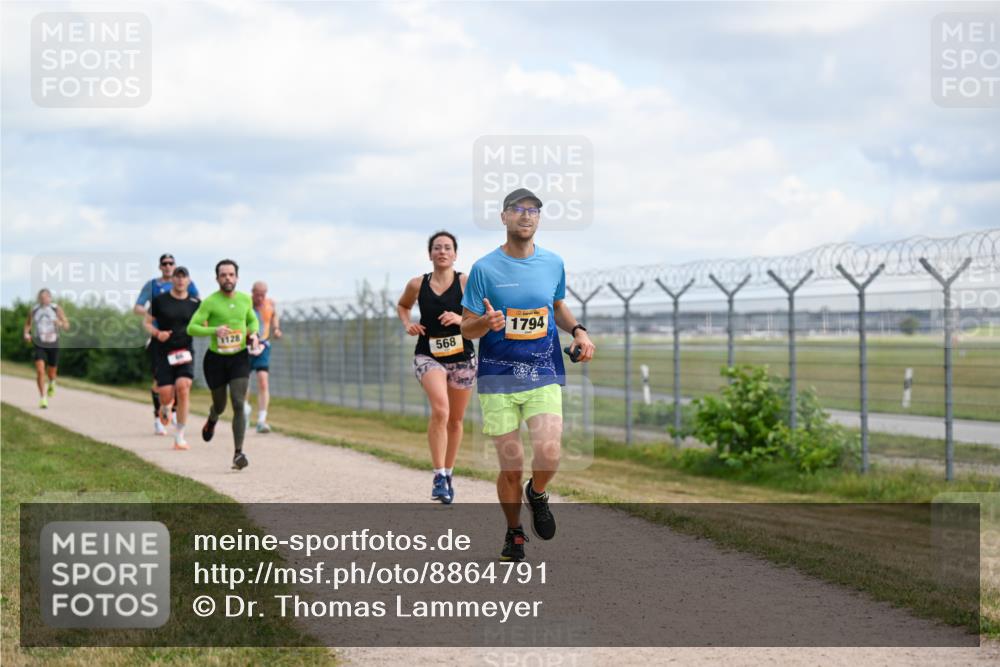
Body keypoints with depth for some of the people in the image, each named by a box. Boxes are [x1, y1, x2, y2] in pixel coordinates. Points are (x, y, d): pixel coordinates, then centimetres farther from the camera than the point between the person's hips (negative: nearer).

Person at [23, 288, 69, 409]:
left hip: (53, 345, 0)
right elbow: (28, 324, 11)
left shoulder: (56, 309, -10)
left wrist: (60, 323, -33)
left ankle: (52, 384, 50)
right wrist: (26, 334, -10)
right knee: (40, 370, -19)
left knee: (51, 373, 13)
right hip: (39, 345, 0)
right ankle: (43, 398, -13)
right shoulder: (33, 310, -6)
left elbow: (67, 326, -9)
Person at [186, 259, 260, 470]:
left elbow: (253, 320, 21)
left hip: (240, 358, 1)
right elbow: (191, 328, -15)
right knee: (220, 406, 13)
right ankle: (212, 420, 52)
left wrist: (253, 333, -1)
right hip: (216, 359, -1)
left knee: (239, 404, -14)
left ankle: (238, 453, -13)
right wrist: (214, 330, -30)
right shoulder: (210, 302, -12)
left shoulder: (245, 299, 1)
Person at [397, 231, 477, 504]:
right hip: (428, 356, -1)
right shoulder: (417, 285, 0)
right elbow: (402, 306, 21)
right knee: (440, 410, -26)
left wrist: (461, 320, -23)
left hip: (462, 358, 1)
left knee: (455, 420, 13)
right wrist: (407, 323, 2)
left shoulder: (466, 282, -6)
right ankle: (439, 475, -23)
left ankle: (448, 474, 33)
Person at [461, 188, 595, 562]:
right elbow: (466, 328, -3)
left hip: (544, 376, 2)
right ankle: (514, 534, 24)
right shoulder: (484, 269, -5)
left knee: (548, 455, -17)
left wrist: (577, 331, 3)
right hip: (498, 380, -2)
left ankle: (537, 494, 18)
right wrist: (486, 322, -25)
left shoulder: (553, 263, 5)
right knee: (511, 467, -1)